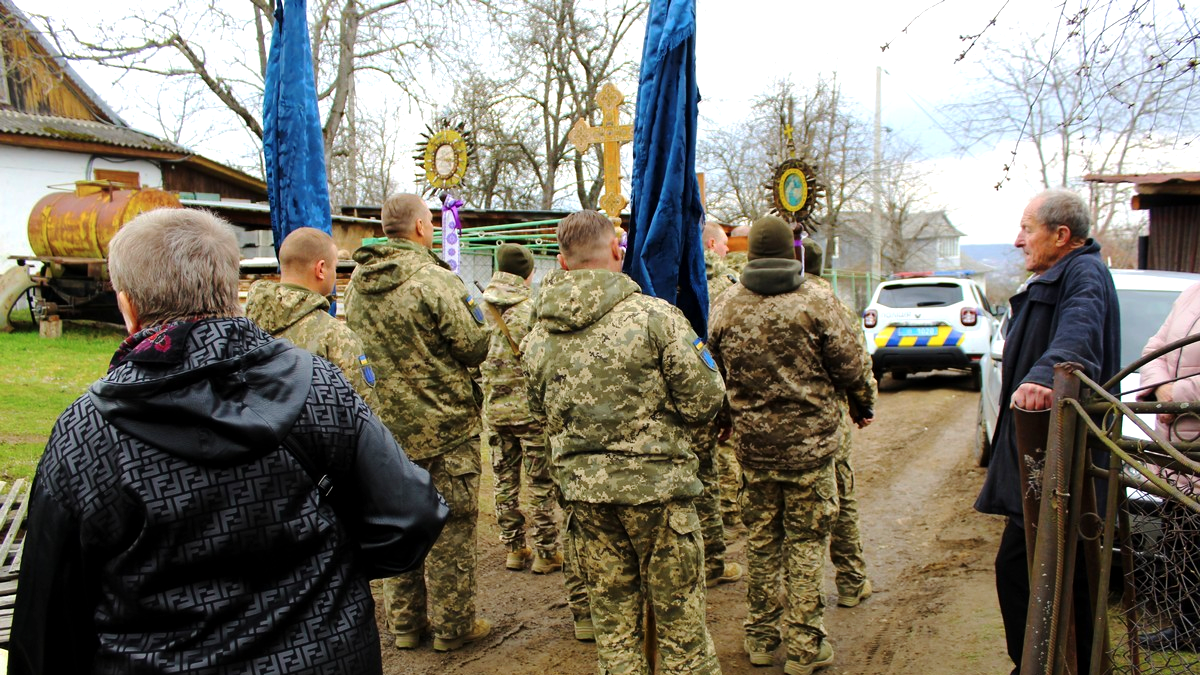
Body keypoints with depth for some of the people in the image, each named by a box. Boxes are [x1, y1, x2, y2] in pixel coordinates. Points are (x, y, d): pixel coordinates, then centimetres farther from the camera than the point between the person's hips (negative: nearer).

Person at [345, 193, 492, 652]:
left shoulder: (356, 284, 4)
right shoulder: (434, 279, -17)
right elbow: (475, 347, -14)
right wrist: (473, 313, 5)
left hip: (386, 423, 6)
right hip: (445, 425, -6)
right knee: (450, 526, 5)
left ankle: (404, 621, 26)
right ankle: (452, 626, 14)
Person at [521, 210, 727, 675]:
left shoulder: (537, 337, 2)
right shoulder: (653, 315, -13)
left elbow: (544, 414, 10)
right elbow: (705, 399, -11)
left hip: (581, 492, 4)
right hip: (657, 484, -4)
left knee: (613, 620, 15)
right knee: (679, 618, 9)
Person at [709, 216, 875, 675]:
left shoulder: (725, 306, -1)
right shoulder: (817, 301, -9)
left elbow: (715, 373, 8)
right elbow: (850, 365, -4)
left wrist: (730, 420, 25)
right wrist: (864, 406, 16)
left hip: (753, 443, 3)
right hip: (810, 440, -3)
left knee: (761, 539, 15)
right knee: (807, 541, 6)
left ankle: (760, 637, 25)